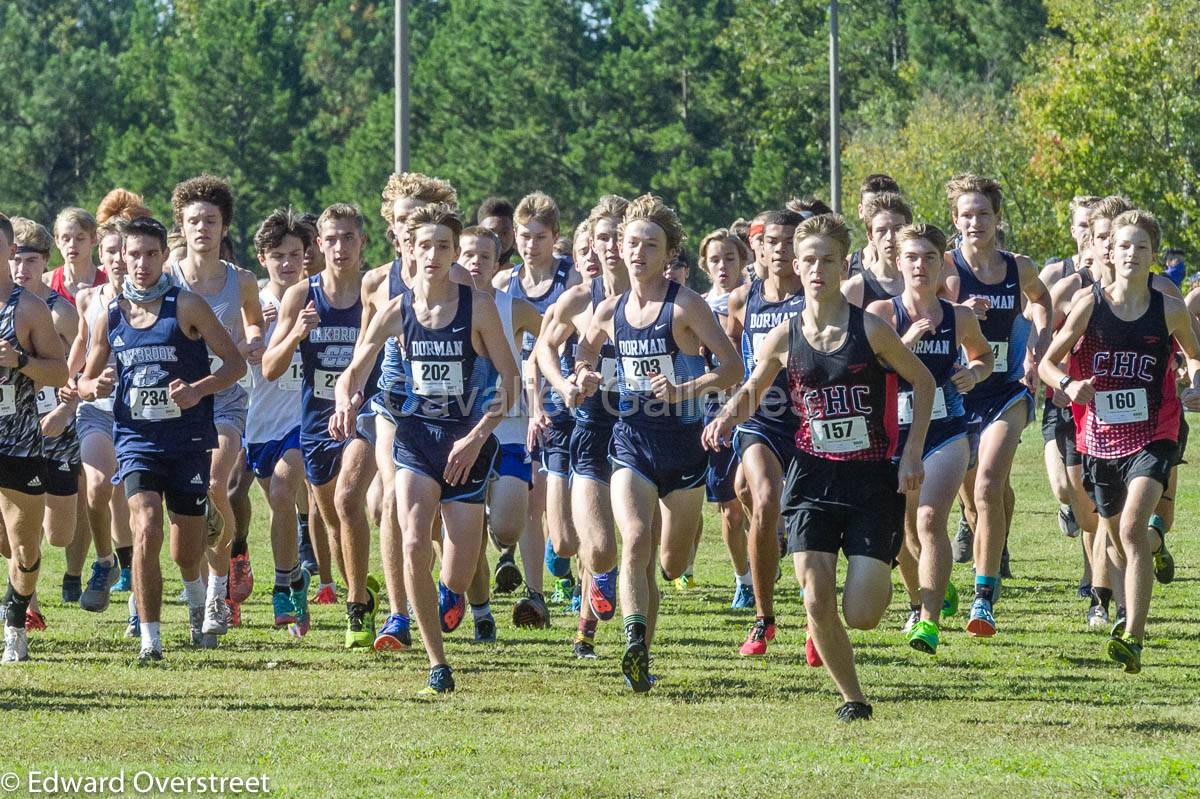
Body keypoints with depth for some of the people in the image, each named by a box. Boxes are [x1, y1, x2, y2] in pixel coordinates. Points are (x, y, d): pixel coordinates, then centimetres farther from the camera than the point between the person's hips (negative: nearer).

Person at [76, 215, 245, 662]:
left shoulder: (186, 307, -5)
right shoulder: (110, 316, 4)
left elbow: (235, 363, -3)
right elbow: (86, 380, 15)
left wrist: (198, 390, -21)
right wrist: (94, 386, -10)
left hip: (189, 441, -1)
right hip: (137, 440, 1)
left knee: (187, 551, 8)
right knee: (146, 531, -21)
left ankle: (197, 604, 44)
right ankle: (149, 639, -15)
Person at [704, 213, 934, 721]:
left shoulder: (870, 330, -7)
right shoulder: (784, 337, 1)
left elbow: (923, 382, 5)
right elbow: (752, 391, 17)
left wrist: (912, 455, -2)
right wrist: (728, 417, -6)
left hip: (872, 479, -2)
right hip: (813, 478, 2)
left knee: (861, 616, -8)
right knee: (818, 606, -10)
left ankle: (881, 571, 28)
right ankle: (852, 698, 11)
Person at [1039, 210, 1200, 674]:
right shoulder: (1089, 306, -5)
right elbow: (1048, 362, 1)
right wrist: (1068, 384, -20)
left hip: (1152, 437, -2)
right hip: (1100, 439, 2)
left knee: (1132, 527, -22)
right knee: (1117, 539, 18)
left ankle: (1133, 638, -22)